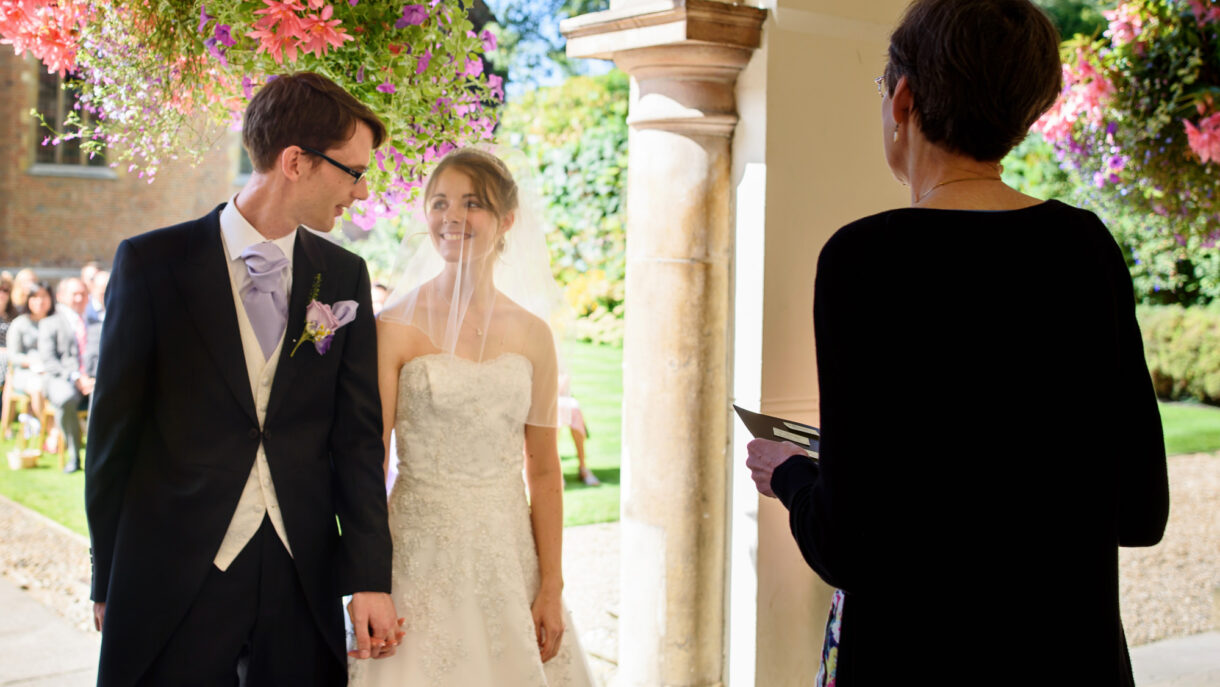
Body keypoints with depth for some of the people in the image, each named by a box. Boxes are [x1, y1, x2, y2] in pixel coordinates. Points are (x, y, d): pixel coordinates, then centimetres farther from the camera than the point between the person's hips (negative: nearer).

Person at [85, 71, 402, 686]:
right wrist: (108, 582, 3)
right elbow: (113, 430, 0)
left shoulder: (345, 277, 5)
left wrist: (370, 579, -4)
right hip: (174, 582, -2)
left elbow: (357, 434, 3)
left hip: (303, 577, 3)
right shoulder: (152, 263, -4)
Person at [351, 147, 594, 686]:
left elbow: (544, 471, 6)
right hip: (421, 556, -3)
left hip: (509, 557, 3)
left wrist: (551, 588, 3)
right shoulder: (395, 328, -6)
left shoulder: (532, 334, 4)